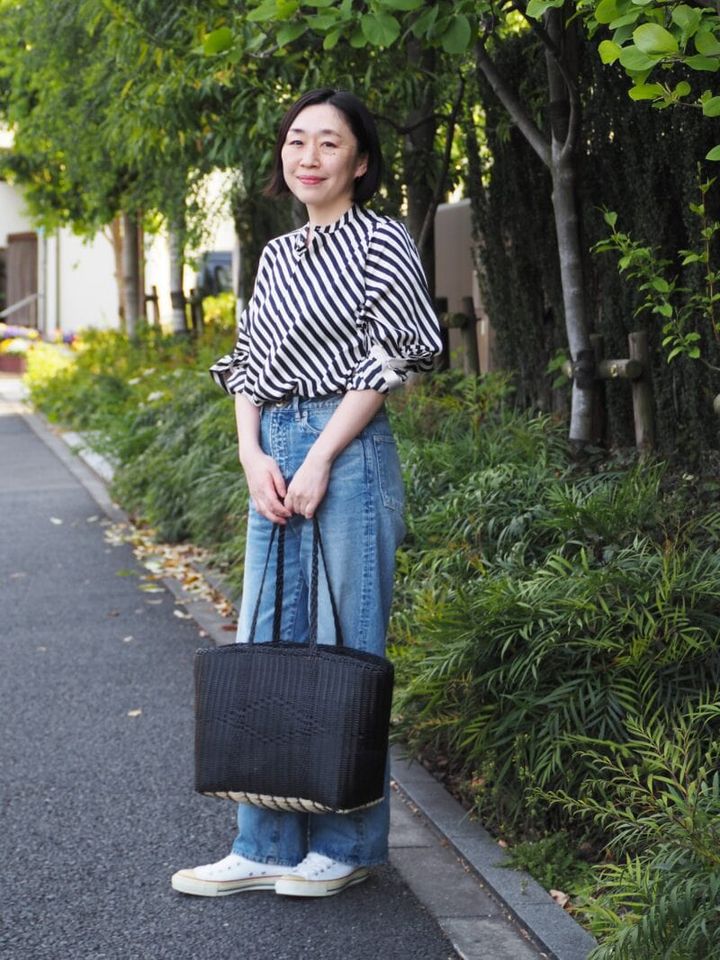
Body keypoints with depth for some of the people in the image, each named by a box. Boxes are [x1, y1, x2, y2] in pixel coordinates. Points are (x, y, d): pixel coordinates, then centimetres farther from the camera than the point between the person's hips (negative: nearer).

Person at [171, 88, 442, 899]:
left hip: (347, 451, -7)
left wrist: (319, 460, -12)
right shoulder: (276, 256, 17)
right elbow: (249, 361, 15)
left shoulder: (380, 242, -3)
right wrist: (253, 454, -1)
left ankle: (347, 843, 11)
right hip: (273, 455, 7)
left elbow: (386, 360, -9)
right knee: (266, 644, 7)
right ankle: (267, 846, 14)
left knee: (343, 646, -2)